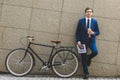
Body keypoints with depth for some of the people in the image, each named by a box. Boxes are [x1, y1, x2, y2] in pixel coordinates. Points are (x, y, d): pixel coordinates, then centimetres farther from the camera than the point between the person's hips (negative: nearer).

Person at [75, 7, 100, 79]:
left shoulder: (94, 21, 6)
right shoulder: (81, 21, 4)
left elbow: (98, 32, 8)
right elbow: (77, 32, 2)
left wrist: (93, 33, -14)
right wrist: (78, 41, -8)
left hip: (91, 40, 0)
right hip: (83, 41, 0)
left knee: (95, 52, -26)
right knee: (83, 58, 1)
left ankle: (89, 58, 10)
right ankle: (86, 73, 15)